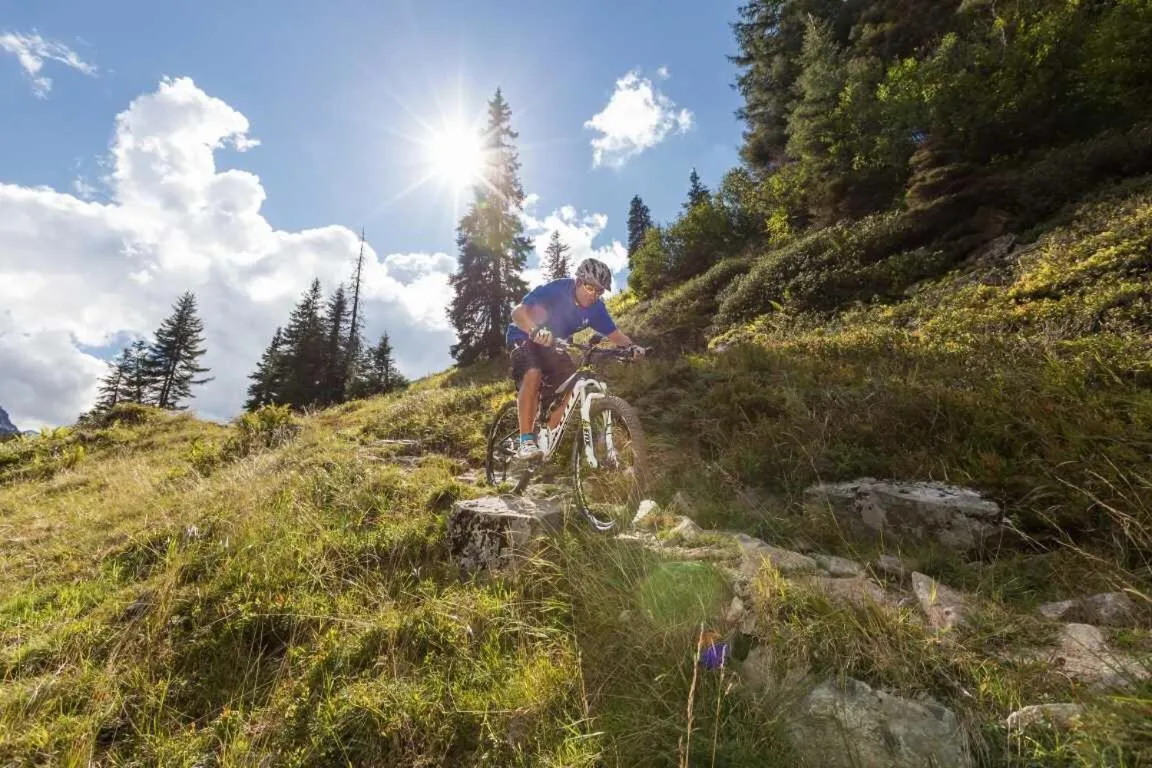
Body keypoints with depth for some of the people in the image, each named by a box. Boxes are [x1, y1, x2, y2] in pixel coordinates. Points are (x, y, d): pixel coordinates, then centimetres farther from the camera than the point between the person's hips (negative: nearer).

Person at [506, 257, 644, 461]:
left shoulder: (596, 307, -12)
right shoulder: (555, 290, -28)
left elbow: (614, 334, -8)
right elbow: (518, 312, -37)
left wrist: (631, 347, -30)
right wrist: (536, 331, -57)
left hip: (553, 345, 6)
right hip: (524, 337, -5)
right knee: (533, 374, -33)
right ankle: (526, 441, -27)